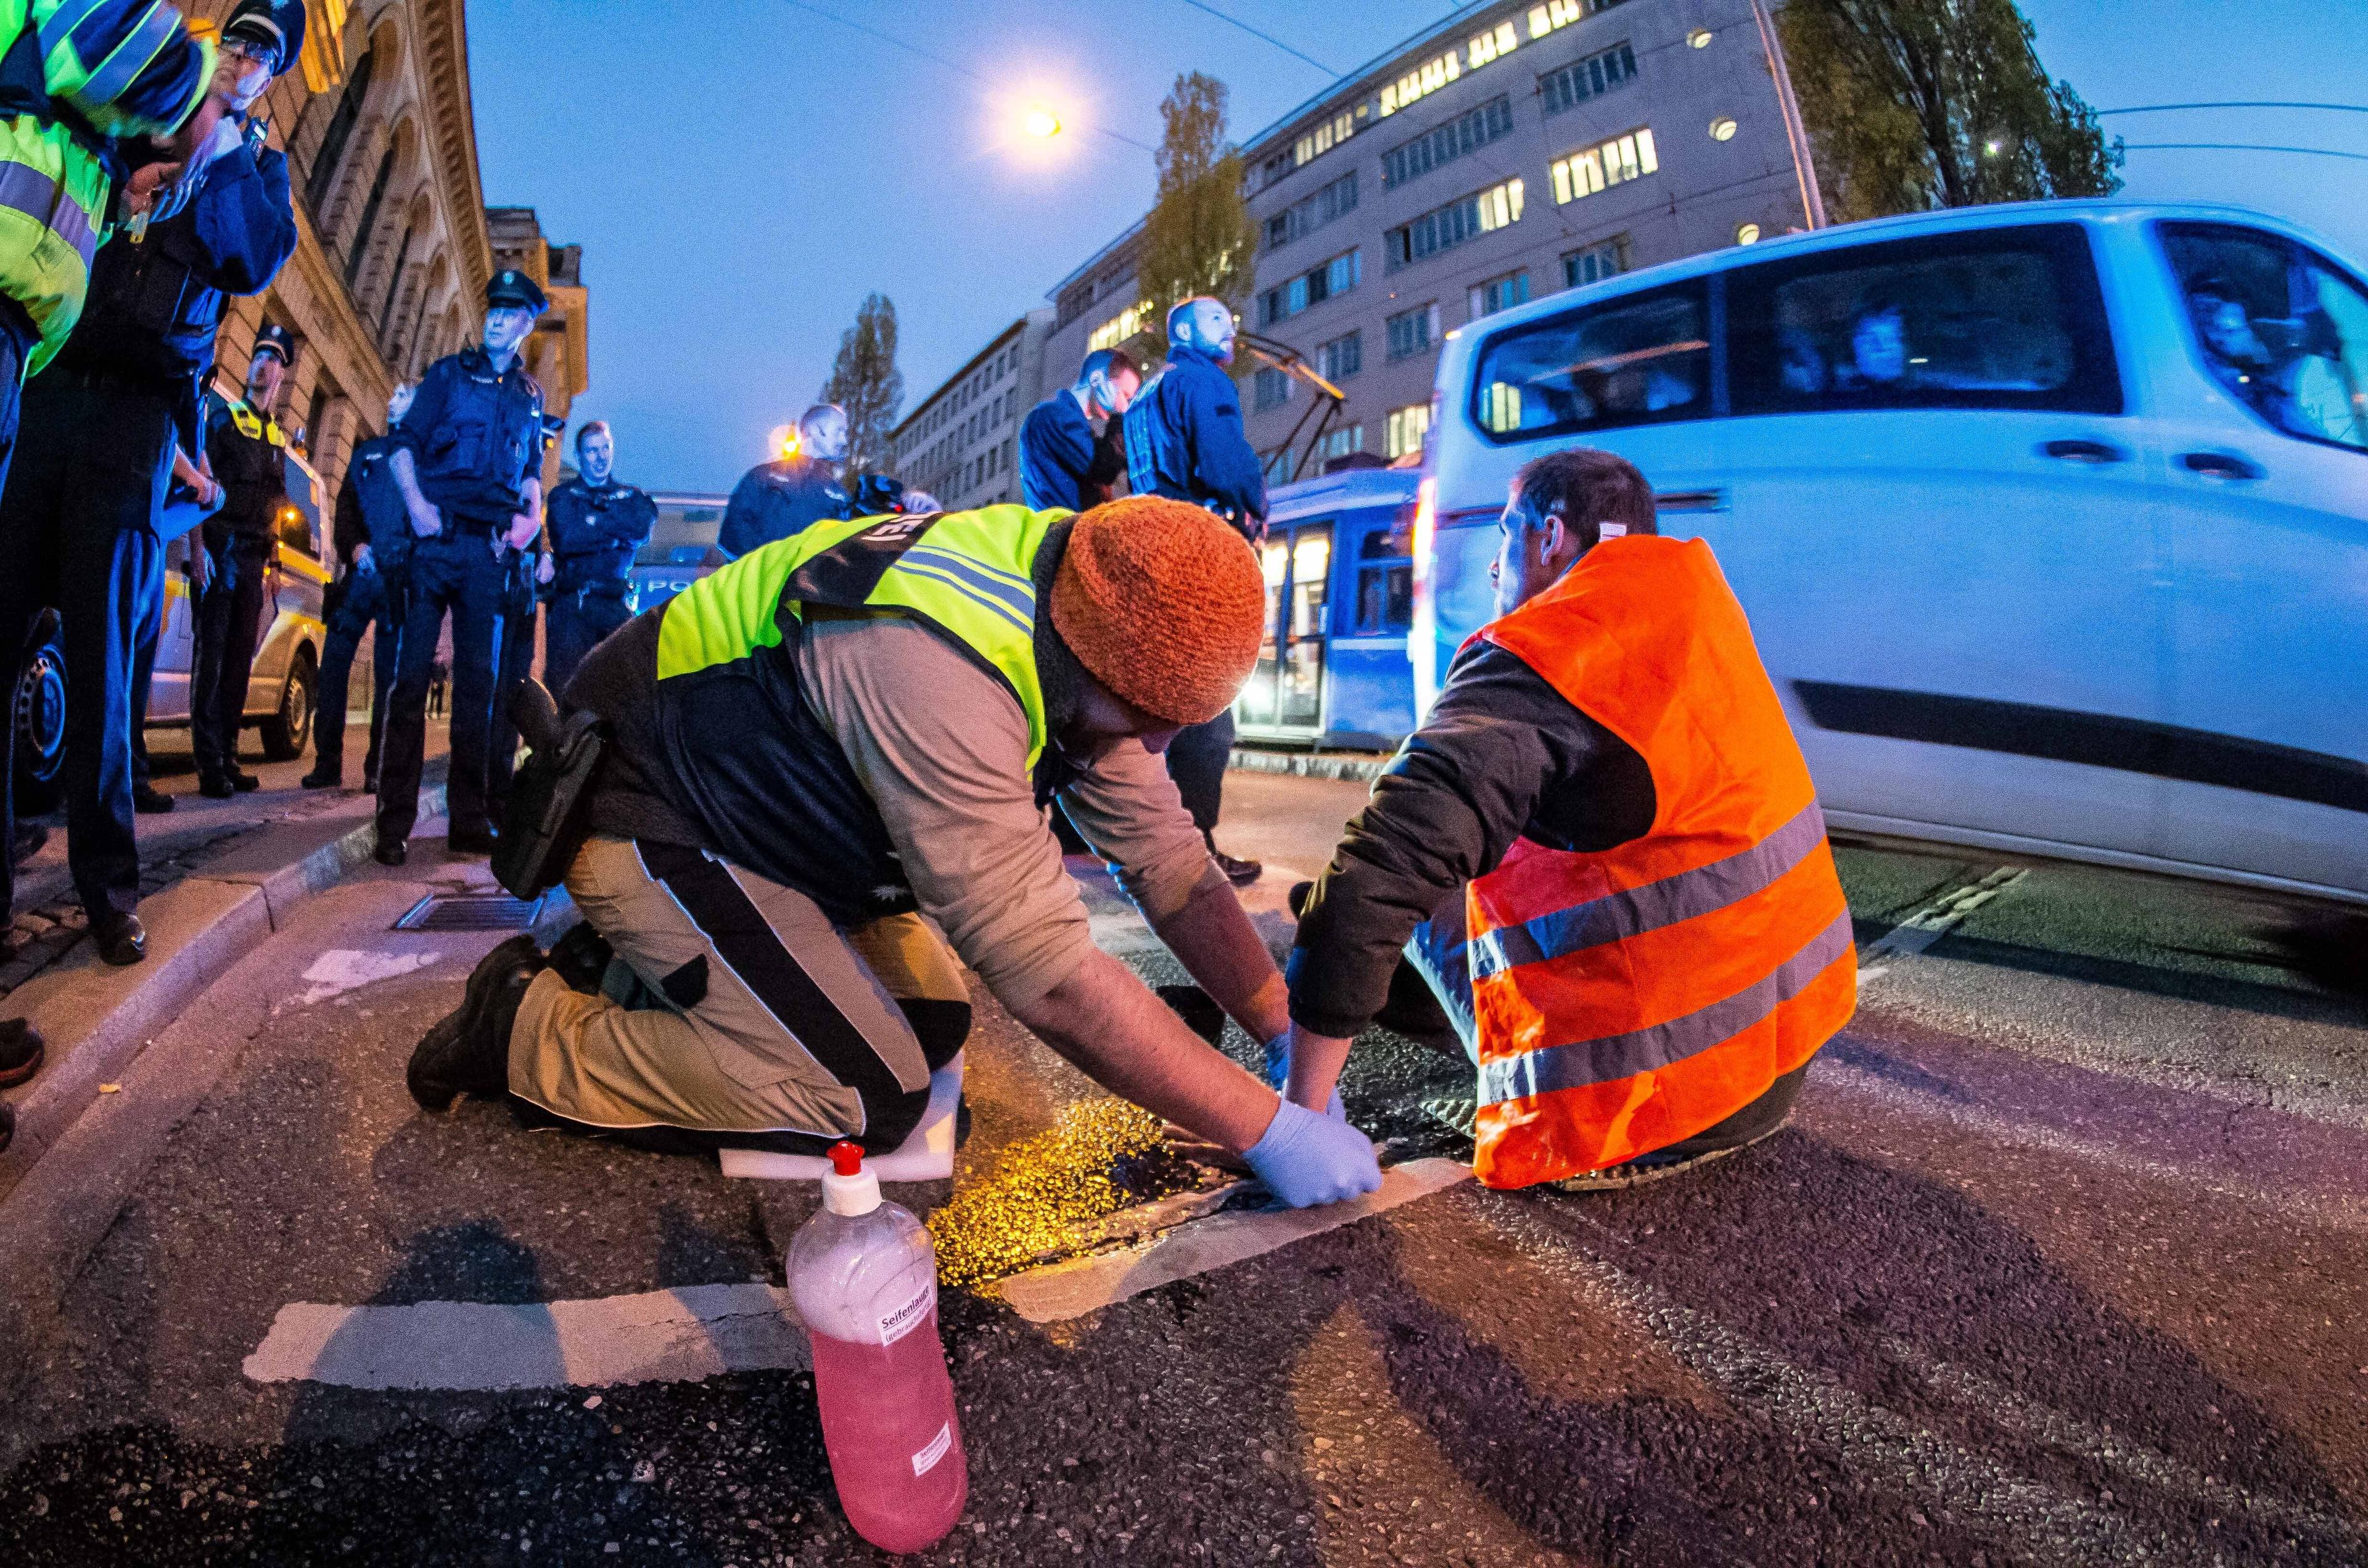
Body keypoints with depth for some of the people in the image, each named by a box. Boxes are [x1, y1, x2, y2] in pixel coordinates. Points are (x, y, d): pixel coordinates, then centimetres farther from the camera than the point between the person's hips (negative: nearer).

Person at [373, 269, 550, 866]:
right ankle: (395, 820, -4)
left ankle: (469, 819, 8)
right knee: (413, 673, -6)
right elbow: (403, 445, 3)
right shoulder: (450, 373, 9)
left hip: (489, 548, 3)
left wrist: (532, 514, 2)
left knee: (478, 680, 4)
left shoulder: (531, 396, 18)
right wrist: (416, 503, -13)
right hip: (437, 539, -3)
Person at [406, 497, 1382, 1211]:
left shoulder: (1082, 637, -10)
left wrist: (1292, 1034, -11)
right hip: (652, 828, -8)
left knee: (934, 1025, 6)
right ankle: (530, 1029, 0)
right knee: (869, 1097, -15)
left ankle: (655, 973, 19)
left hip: (758, 815, 9)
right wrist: (1267, 1131, -30)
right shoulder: (936, 670, -38)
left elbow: (1166, 858, -5)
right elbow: (1045, 972, -37)